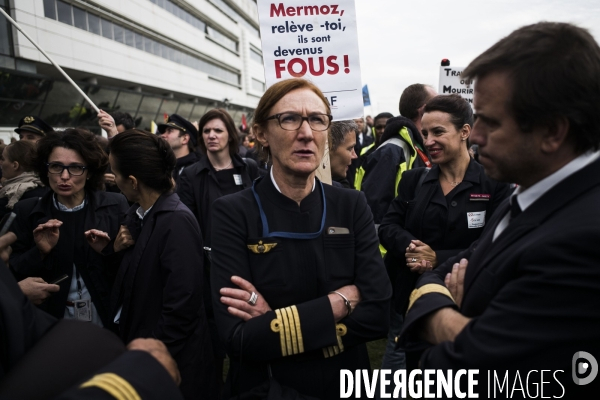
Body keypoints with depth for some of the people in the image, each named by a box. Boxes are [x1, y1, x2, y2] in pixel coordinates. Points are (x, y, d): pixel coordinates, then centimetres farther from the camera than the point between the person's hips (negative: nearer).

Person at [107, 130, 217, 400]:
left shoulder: (177, 223, -23)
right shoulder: (137, 215, 1)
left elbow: (180, 310, -24)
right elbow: (132, 282, 8)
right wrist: (115, 251, -9)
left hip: (168, 363, -7)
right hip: (138, 345, 7)